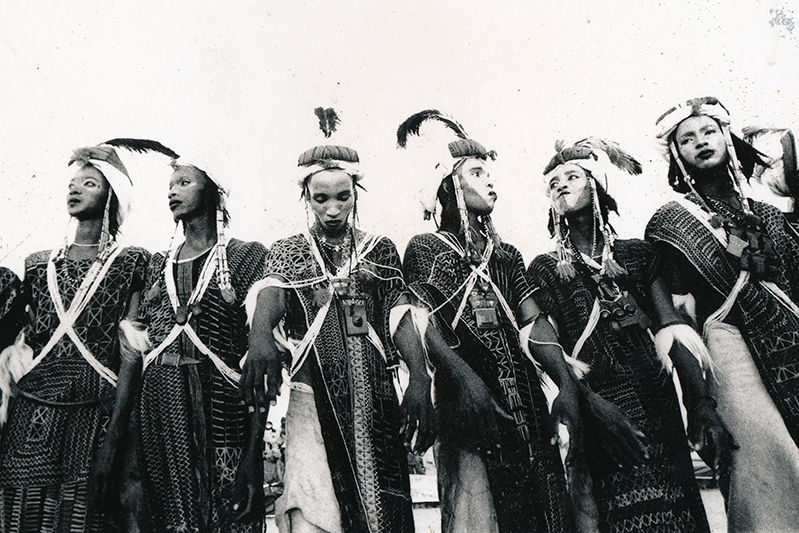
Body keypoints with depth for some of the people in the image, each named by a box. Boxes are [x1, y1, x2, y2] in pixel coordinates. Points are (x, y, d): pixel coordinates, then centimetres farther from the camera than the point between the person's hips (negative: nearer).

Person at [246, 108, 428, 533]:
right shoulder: (287, 252, 10)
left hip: (374, 397, 1)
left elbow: (401, 317, 6)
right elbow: (270, 293, -10)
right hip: (312, 397, -1)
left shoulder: (379, 250, 12)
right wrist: (260, 332, -33)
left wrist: (420, 378, -8)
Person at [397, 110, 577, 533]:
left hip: (521, 394, 5)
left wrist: (567, 382, -5)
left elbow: (534, 323, 10)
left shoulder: (506, 255, 20)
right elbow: (426, 324, -8)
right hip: (465, 397, -5)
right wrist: (465, 378, -23)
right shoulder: (425, 248, 5)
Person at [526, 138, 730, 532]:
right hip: (596, 401, -3)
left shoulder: (637, 254, 12)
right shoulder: (544, 269, 4)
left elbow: (672, 328, 3)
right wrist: (594, 403, -21)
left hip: (658, 402, 3)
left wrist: (701, 402, -10)